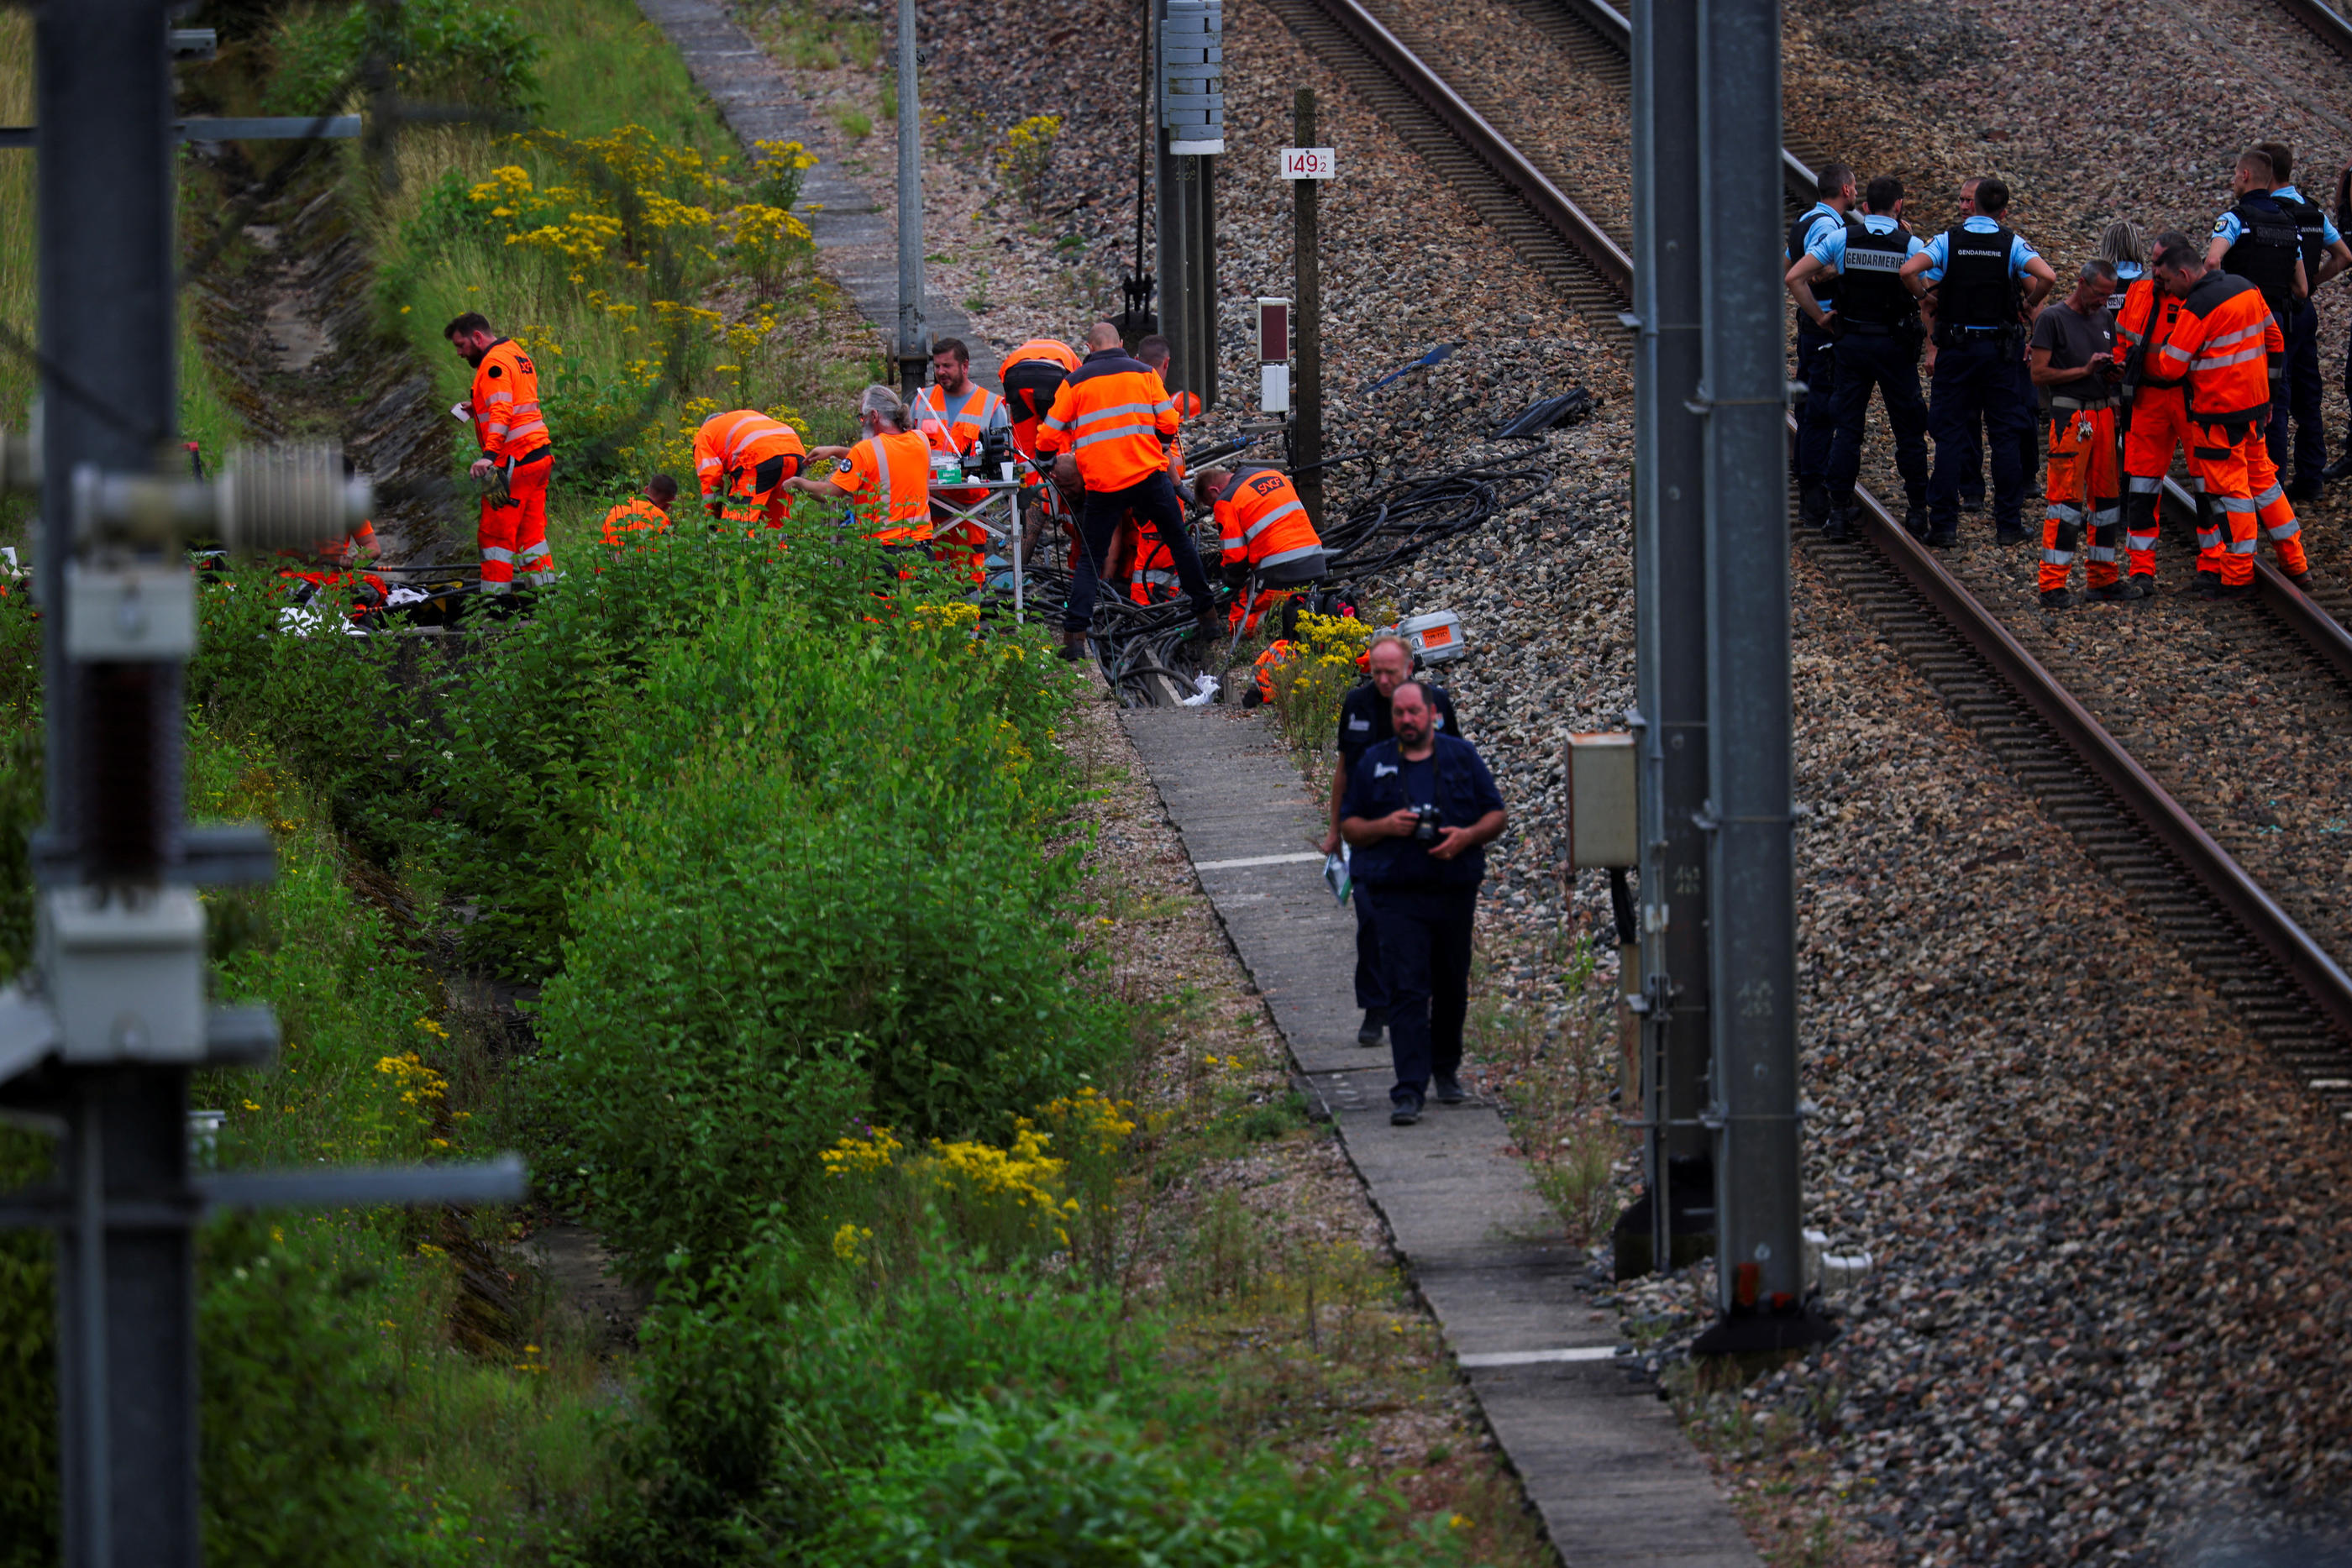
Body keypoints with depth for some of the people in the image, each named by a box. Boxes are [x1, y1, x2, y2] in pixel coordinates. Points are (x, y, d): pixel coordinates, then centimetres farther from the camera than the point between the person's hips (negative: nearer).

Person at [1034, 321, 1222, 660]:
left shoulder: (1075, 383, 4)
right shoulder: (1142, 372, 6)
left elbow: (1048, 438, 4)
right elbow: (1168, 425, 2)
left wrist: (1063, 459, 25)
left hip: (1102, 483, 0)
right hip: (1149, 476, 0)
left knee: (1089, 559, 7)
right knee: (1180, 543, 18)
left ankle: (1074, 636, -7)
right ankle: (1207, 616, 21)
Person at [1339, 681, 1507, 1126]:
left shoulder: (1461, 756, 6)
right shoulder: (1374, 764, 6)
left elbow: (1497, 814, 8)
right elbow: (1349, 826, 9)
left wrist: (1467, 836, -12)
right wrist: (1385, 826, -11)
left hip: (1455, 892, 2)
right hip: (1397, 896, -2)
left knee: (1452, 989, 13)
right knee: (1406, 991, -12)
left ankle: (1446, 1069, 34)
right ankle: (1409, 1091, -17)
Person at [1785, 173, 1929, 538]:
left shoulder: (1841, 238, -4)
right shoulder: (1910, 244, -6)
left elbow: (1795, 277, -7)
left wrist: (1820, 317, 0)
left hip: (1851, 342, 1)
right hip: (1895, 344, -1)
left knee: (1847, 426, 7)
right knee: (1908, 426, 9)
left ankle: (1839, 509, 4)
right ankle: (1918, 510, 11)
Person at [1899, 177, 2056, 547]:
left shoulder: (1948, 241, -3)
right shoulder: (2013, 244, -4)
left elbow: (1908, 271, -16)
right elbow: (2047, 277, -17)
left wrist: (1928, 300, 2)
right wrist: (2028, 305, 1)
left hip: (1955, 348, 0)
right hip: (1999, 348, 0)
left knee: (1949, 436, 4)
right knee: (2004, 436, 7)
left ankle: (1944, 525, 1)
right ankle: (2007, 524, 6)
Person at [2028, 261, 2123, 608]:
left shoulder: (2105, 319, 16)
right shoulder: (2053, 319, -5)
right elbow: (2040, 374, -9)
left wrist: (2113, 373, 3)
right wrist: (2085, 370, -16)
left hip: (2103, 414, 7)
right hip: (2070, 418, -7)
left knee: (2106, 498, 8)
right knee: (2066, 501, -9)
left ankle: (2103, 579, 17)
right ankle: (2053, 585, -7)